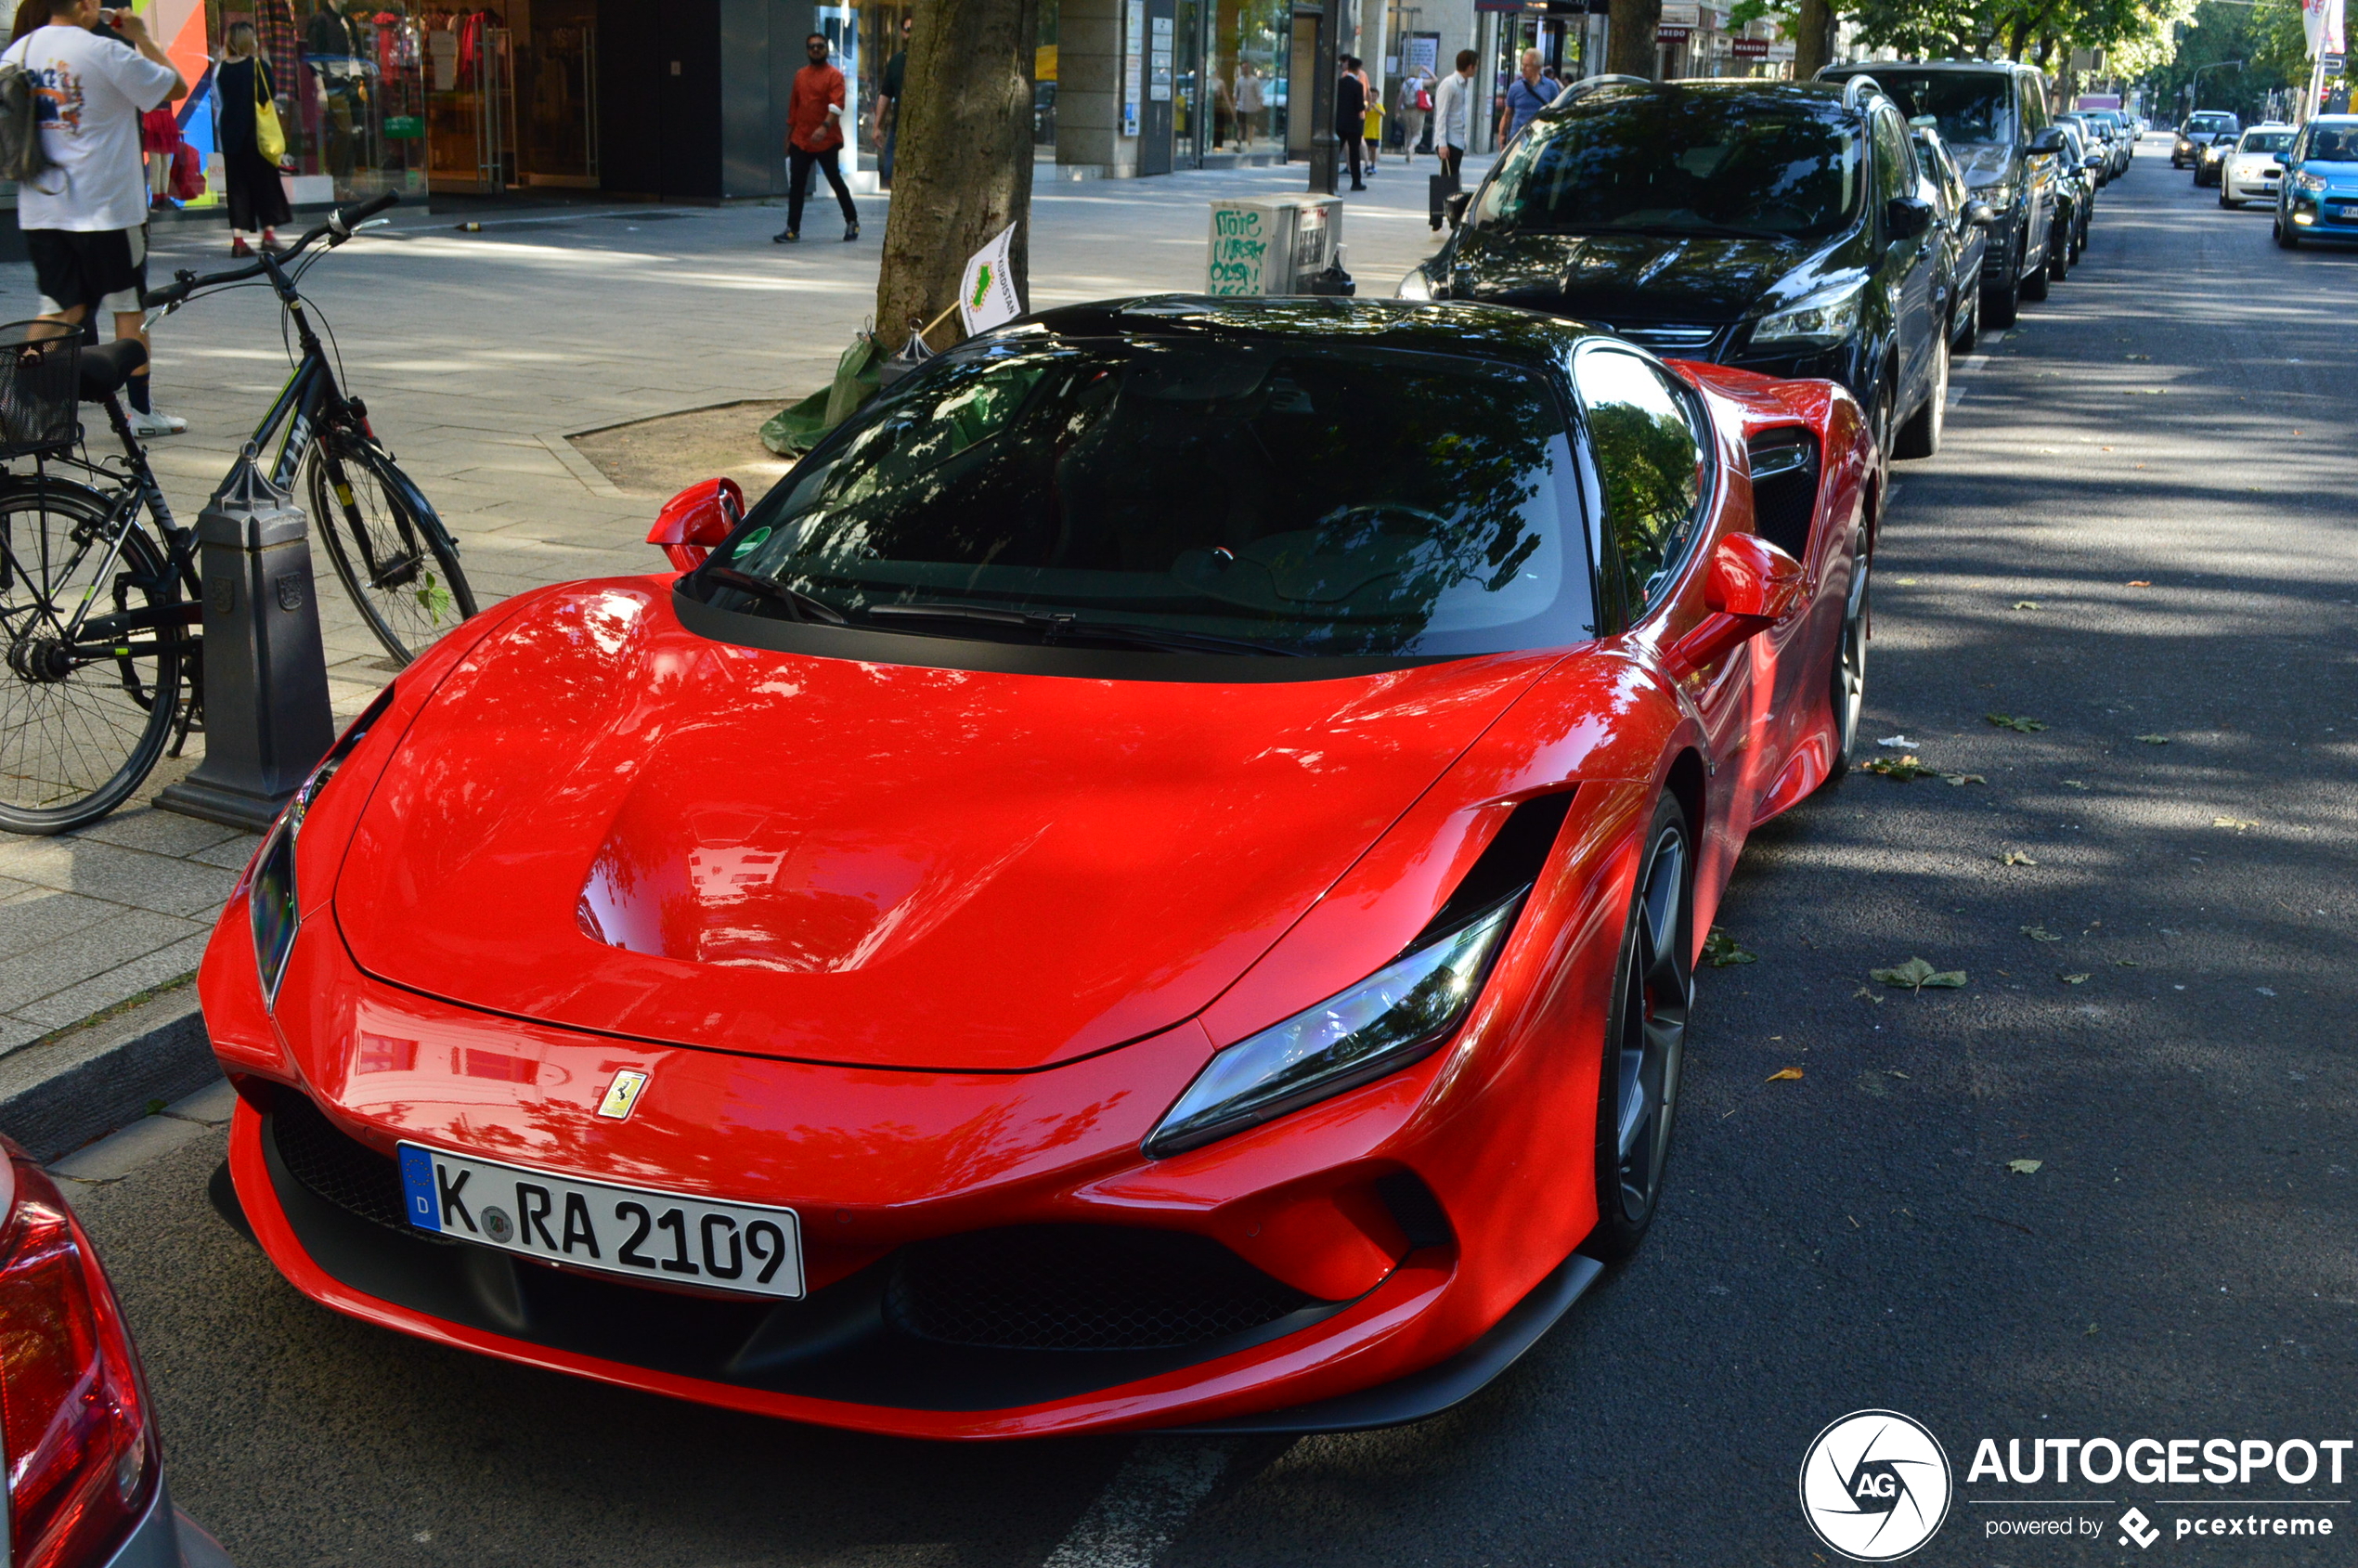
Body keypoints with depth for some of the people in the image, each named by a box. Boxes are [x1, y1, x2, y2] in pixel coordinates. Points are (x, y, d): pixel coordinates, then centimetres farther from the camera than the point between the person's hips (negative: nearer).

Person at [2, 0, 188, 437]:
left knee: (59, 311, 9)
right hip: (106, 205, -5)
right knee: (129, 307, 7)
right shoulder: (106, 51, -11)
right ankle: (142, 411, 12)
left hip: (39, 208, 5)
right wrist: (140, 37, 6)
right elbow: (177, 88, -3)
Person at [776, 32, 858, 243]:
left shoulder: (834, 75, -6)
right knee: (796, 185, -1)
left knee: (835, 181, 4)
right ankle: (793, 230, 1)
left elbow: (836, 105, -19)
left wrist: (825, 127, -34)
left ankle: (852, 222, 20)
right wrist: (788, 136, 17)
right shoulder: (800, 75, 13)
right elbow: (793, 107, 18)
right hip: (800, 141, 5)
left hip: (827, 142, -5)